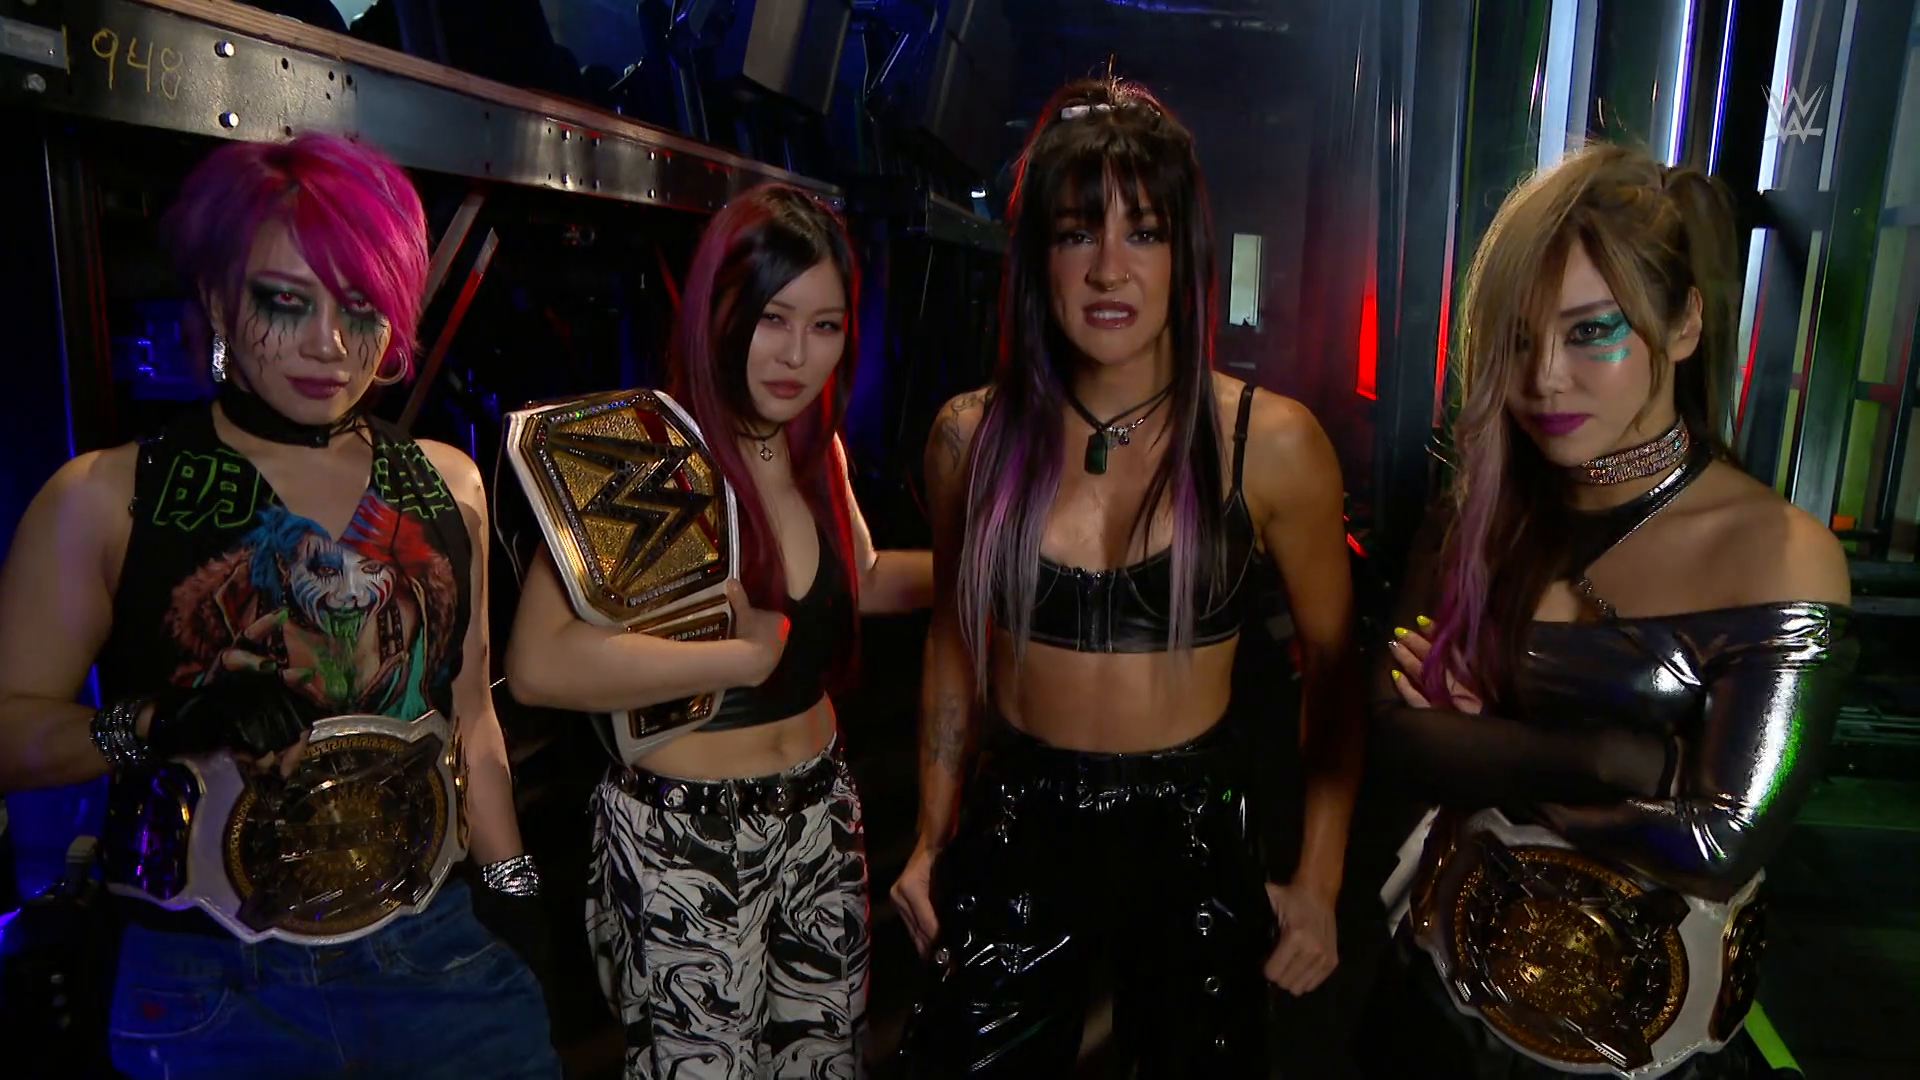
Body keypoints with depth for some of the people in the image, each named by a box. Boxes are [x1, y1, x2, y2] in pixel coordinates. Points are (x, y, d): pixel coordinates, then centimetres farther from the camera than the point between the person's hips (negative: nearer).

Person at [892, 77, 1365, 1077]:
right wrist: (932, 839, 8)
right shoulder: (971, 436, -5)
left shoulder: (1272, 443, -11)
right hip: (1012, 837, 2)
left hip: (1192, 840, -1)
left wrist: (1318, 884, -3)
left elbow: (1332, 667, -1)